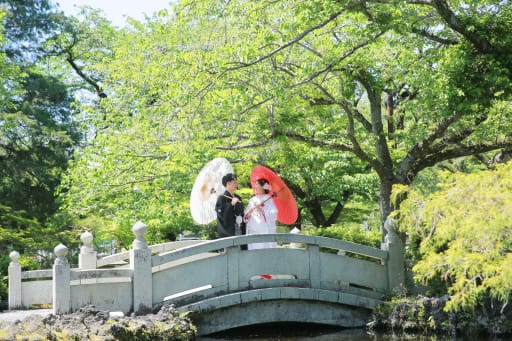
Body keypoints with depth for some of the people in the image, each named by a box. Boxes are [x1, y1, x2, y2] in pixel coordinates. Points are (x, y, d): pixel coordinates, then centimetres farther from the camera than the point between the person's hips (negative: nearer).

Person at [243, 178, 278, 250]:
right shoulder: (252, 200, 18)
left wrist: (262, 211, -20)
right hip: (252, 232, 4)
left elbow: (274, 215, -8)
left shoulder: (268, 199, 3)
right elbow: (245, 217, 14)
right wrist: (247, 215, -8)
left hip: (265, 232, -4)